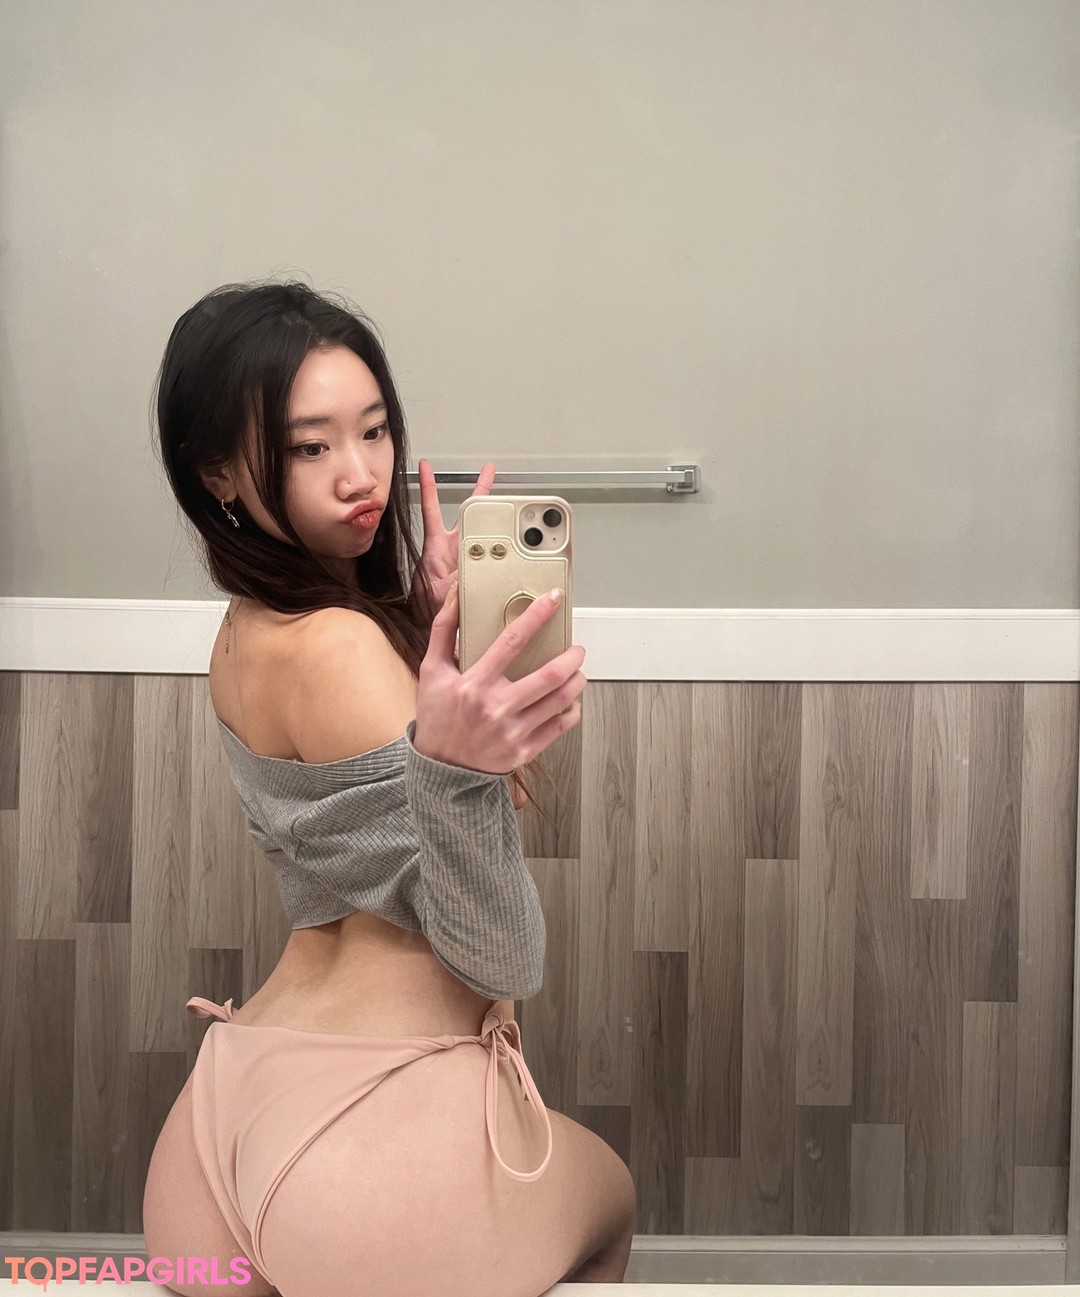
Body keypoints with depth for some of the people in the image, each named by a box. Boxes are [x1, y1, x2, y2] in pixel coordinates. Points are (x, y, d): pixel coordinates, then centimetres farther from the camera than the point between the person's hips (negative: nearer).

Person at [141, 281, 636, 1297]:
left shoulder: (251, 631, 10)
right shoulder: (333, 648, -19)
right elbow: (503, 955, -21)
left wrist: (440, 628, -3)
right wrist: (456, 765, -39)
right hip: (379, 1127, -7)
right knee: (605, 1193, 29)